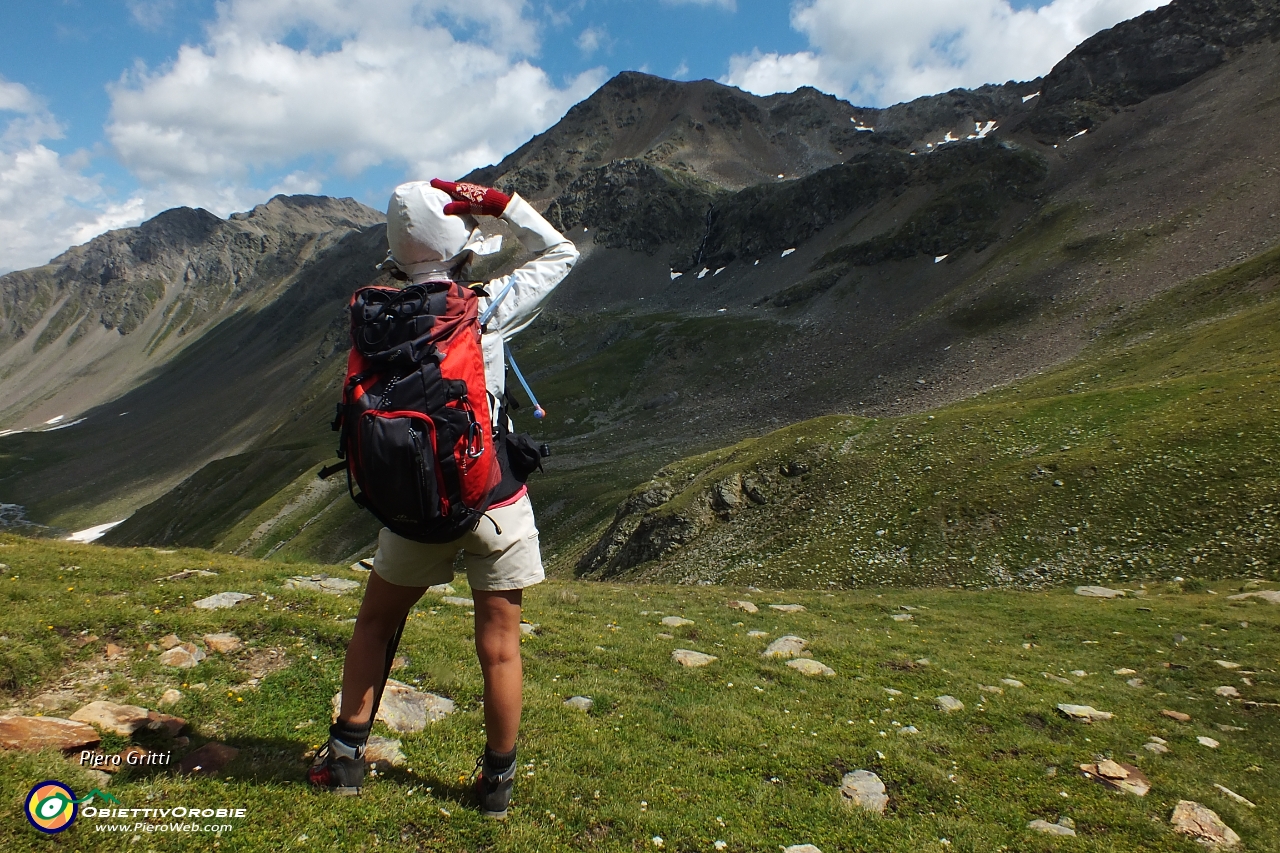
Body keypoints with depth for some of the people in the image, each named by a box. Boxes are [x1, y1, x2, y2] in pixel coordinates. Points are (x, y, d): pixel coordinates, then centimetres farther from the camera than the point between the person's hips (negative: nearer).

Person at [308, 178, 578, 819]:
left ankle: (346, 757, 33)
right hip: (494, 502, -2)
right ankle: (497, 782, 24)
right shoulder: (483, 307, -13)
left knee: (374, 626, 23)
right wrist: (499, 202, -2)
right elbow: (560, 253, 0)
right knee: (499, 647, 9)